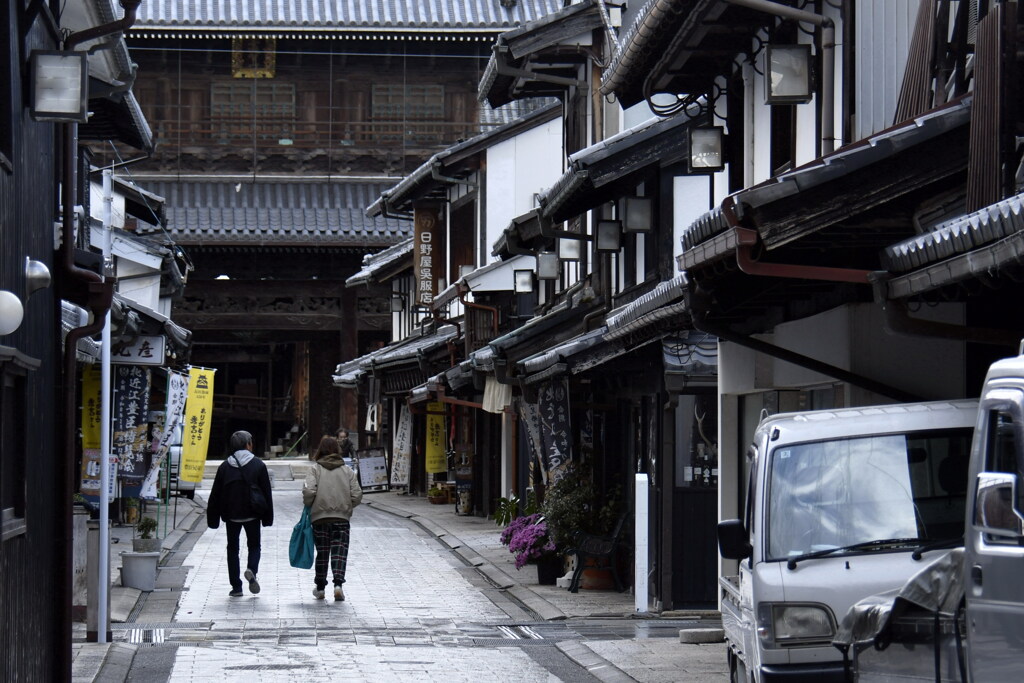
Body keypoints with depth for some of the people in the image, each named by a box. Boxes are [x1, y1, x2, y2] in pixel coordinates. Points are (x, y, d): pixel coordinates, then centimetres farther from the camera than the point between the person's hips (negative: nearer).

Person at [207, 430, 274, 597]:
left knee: (232, 549, 10)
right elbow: (266, 493, -3)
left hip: (231, 516, 1)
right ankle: (252, 570, -17)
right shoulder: (258, 465, -3)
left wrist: (213, 519, 7)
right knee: (254, 546, 13)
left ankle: (236, 587, 5)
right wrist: (267, 518, 2)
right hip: (252, 515, -1)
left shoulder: (224, 467, 1)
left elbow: (215, 495, 2)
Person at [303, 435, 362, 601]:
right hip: (342, 518, 0)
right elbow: (357, 495, -1)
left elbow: (308, 491, -15)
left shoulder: (316, 469, -3)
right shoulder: (347, 470, 3)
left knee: (322, 553, 12)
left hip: (320, 517, 0)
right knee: (340, 552, 2)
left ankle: (320, 588, 21)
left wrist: (308, 506, 4)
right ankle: (338, 584, -16)